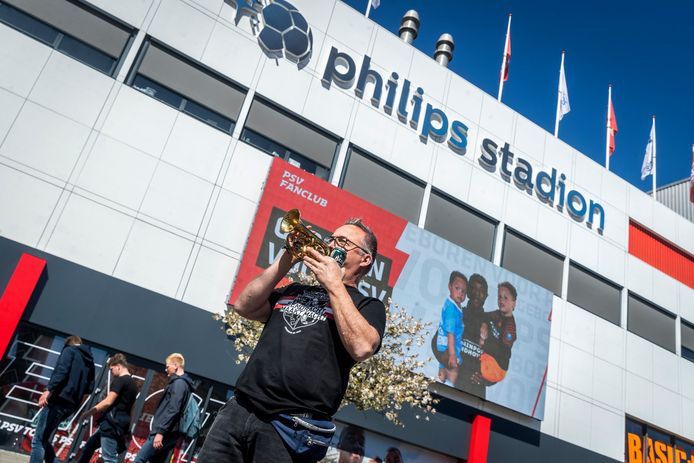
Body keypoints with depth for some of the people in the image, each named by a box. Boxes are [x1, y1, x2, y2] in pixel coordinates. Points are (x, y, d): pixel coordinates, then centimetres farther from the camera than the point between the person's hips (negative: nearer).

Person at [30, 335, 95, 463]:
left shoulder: (69, 350, 3)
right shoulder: (90, 360, 21)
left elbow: (61, 370, -15)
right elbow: (89, 388, 16)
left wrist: (49, 389, -21)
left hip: (59, 399, -7)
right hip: (71, 404, 7)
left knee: (38, 441, -3)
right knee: (45, 441, 17)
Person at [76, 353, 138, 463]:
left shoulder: (120, 380, -11)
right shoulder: (132, 383, 18)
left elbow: (108, 402, -16)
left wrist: (88, 413, -5)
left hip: (112, 423, -10)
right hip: (119, 424, 10)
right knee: (88, 447, 22)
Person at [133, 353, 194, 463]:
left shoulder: (178, 383, -9)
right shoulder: (183, 383, 21)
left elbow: (173, 410, -19)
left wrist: (160, 432, -22)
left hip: (165, 433, -9)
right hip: (168, 434, 9)